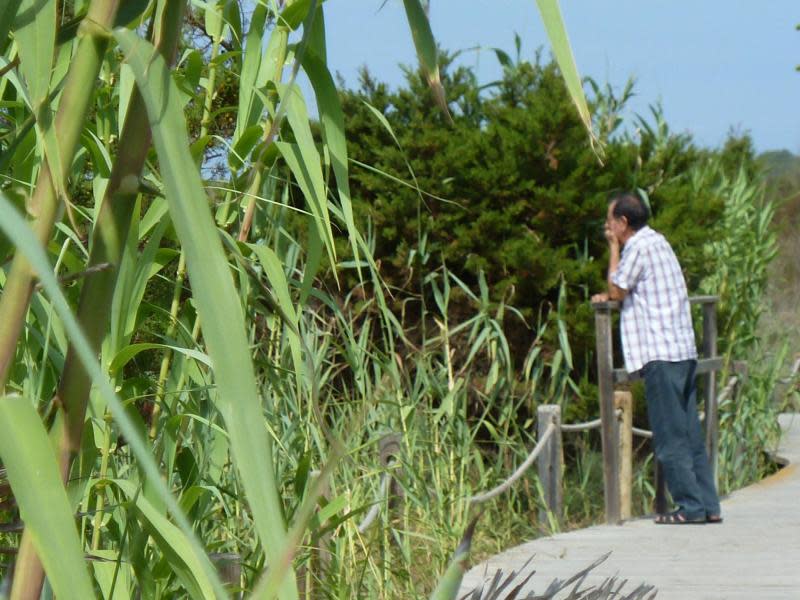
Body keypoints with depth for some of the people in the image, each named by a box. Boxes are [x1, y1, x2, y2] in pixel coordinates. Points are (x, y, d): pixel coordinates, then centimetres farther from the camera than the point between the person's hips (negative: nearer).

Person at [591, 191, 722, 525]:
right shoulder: (657, 241, 19)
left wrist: (614, 248, 1)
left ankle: (690, 506, -7)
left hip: (659, 353, -9)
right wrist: (610, 295, 13)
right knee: (690, 433, 9)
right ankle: (708, 505, 7)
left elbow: (617, 290, -4)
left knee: (670, 437, -6)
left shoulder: (639, 247, -10)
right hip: (684, 350, 9)